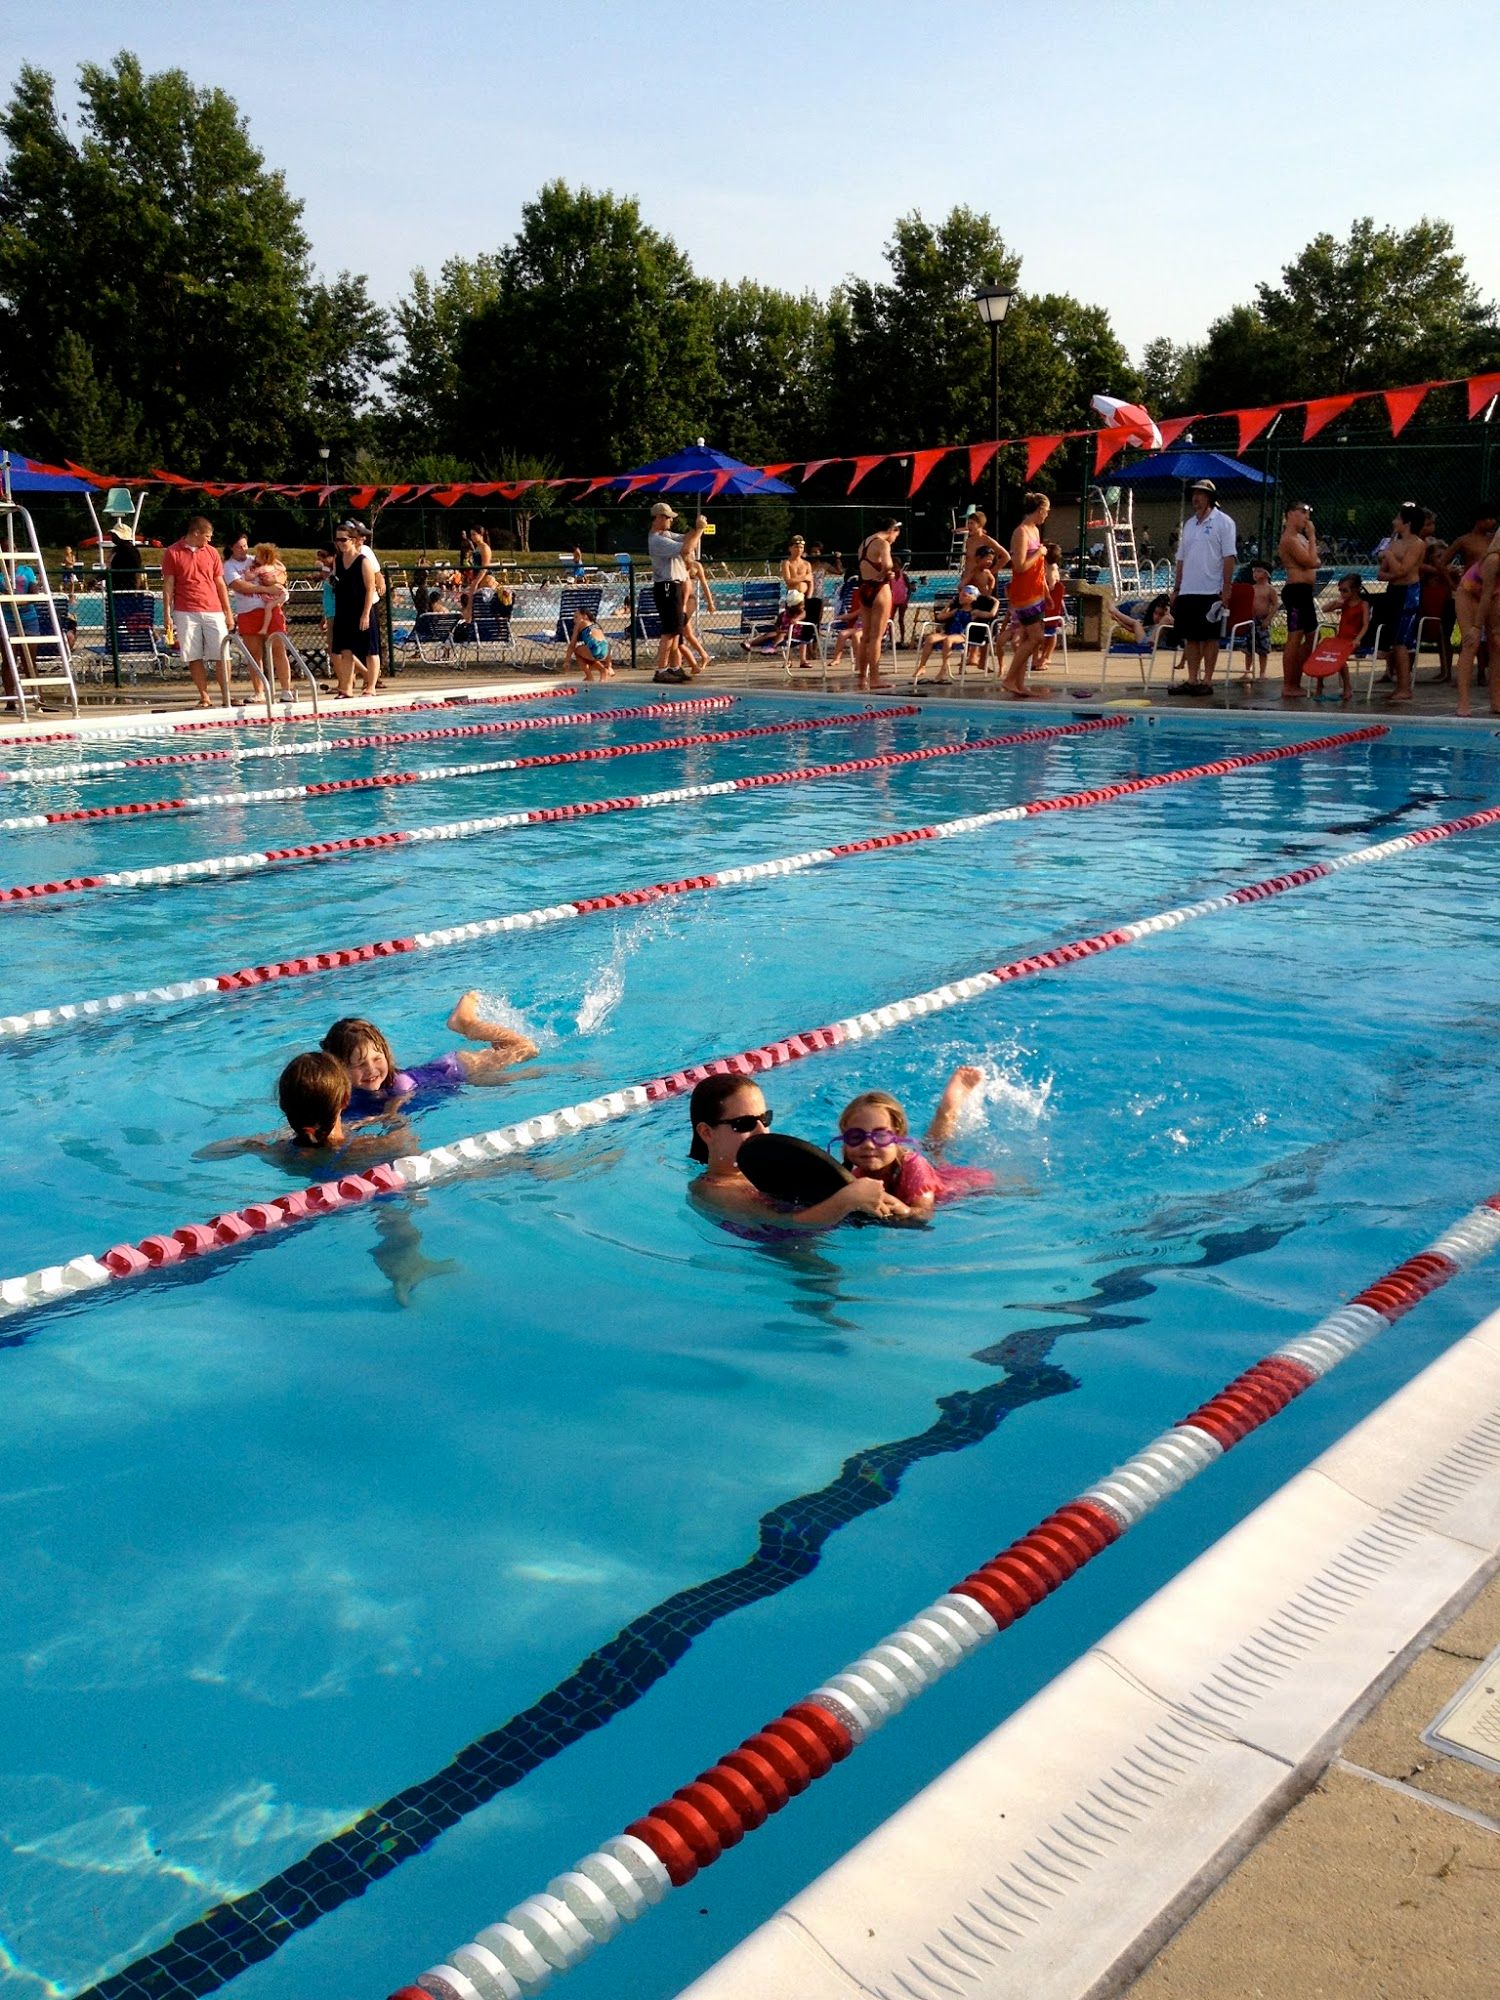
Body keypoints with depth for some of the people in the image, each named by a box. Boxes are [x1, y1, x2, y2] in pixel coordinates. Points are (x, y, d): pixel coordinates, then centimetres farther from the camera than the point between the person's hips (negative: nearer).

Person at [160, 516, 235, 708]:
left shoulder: (211, 552, 12)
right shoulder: (172, 553, 3)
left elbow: (220, 583, 13)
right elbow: (168, 585, 2)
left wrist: (229, 612, 9)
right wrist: (167, 614, -4)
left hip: (213, 611, 2)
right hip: (186, 613, -2)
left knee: (222, 655, -4)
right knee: (194, 657, 0)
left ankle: (226, 697, 1)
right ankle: (204, 697, 6)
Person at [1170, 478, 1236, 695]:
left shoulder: (1222, 522, -3)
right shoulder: (1189, 524, 16)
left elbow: (1229, 558, -8)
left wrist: (1226, 590, -15)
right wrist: (1176, 589, 15)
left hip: (1210, 591, -6)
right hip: (1187, 591, 6)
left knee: (1209, 637, -2)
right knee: (1190, 637, 6)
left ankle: (1207, 681, 1)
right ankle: (1192, 680, 11)